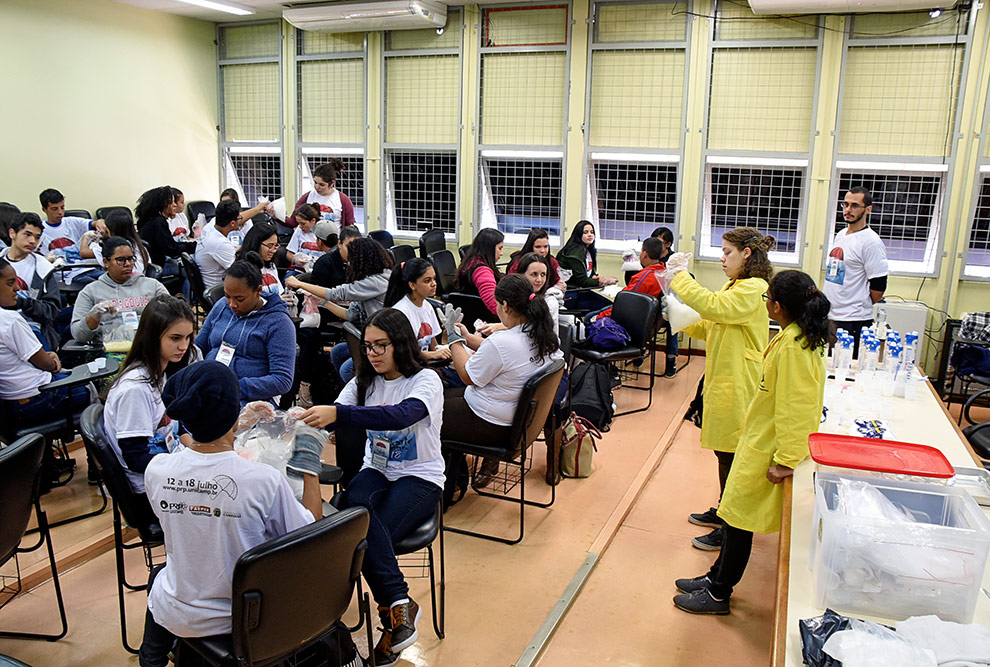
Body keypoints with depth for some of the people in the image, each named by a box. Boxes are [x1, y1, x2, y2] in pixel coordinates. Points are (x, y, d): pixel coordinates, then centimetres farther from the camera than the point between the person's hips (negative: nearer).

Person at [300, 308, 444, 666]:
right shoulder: (364, 381, 6)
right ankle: (400, 603, -29)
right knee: (356, 505, -32)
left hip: (420, 477, -4)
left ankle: (392, 611, -13)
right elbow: (332, 415, -8)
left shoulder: (426, 380, -12)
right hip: (376, 470, 4)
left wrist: (337, 413, -45)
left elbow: (401, 415, -33)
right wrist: (299, 418, -31)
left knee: (370, 533, -30)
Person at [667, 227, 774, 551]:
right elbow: (709, 327, 20)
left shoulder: (754, 289, -16)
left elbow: (712, 306, -29)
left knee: (732, 454, -2)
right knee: (724, 451, 19)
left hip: (738, 386, -10)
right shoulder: (735, 287, 17)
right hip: (722, 381, 10)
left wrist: (681, 275, -21)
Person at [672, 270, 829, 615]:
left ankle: (718, 595, 21)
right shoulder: (798, 337, 5)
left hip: (765, 451, -10)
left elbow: (795, 410, -27)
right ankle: (717, 577, 35)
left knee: (740, 519, 5)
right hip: (759, 443, 10)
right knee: (736, 514, 20)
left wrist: (786, 460, -22)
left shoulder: (792, 348, -26)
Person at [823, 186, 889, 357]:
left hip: (853, 322, -8)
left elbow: (878, 287, -13)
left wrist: (861, 306, 1)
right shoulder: (840, 235, 14)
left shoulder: (871, 241, -12)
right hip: (829, 317, 8)